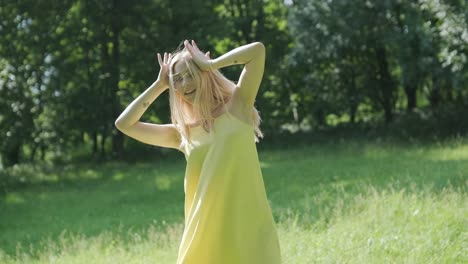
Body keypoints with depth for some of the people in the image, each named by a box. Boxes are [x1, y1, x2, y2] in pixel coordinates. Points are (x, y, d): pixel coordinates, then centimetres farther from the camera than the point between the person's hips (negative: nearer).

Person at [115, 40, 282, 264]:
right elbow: (124, 124, 15)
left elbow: (258, 50, -5)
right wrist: (160, 85, 14)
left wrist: (210, 65, 2)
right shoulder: (183, 133, 13)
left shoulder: (236, 108, 4)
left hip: (249, 229, -3)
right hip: (205, 234, 4)